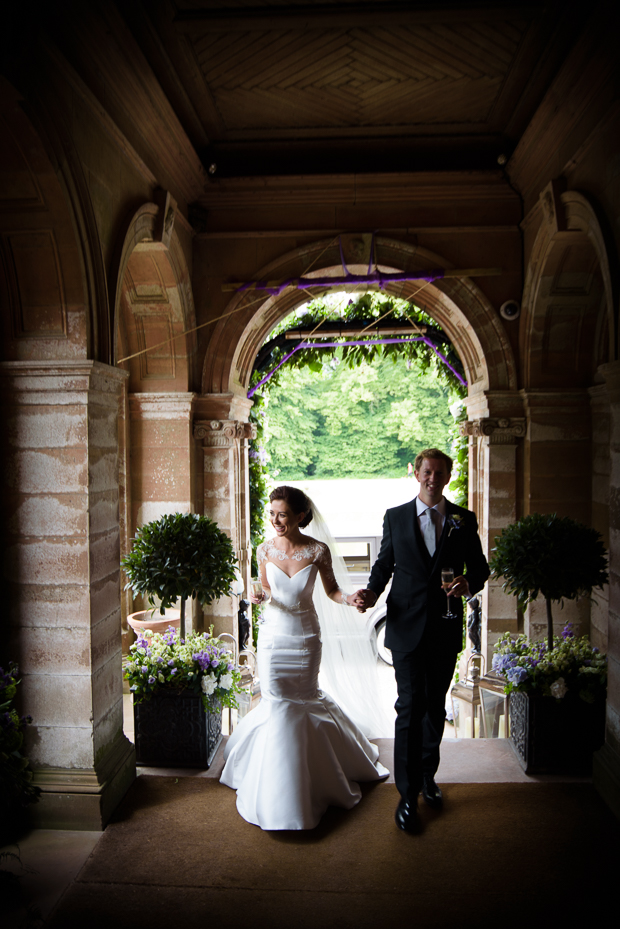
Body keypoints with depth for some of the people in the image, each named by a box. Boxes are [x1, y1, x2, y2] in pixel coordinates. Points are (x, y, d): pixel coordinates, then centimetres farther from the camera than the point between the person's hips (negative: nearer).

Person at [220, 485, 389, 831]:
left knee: (304, 699, 13)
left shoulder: (318, 550, -14)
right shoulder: (265, 550, -8)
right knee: (276, 701, 5)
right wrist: (260, 596, -14)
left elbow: (331, 590, -1)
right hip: (274, 634, 1)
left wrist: (347, 598, -22)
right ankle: (276, 781, 29)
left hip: (306, 636, -1)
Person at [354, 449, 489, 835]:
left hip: (447, 628, 2)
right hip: (407, 626, -2)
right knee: (410, 707, -3)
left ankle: (427, 774, 36)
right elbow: (384, 563, 7)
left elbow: (480, 567, 7)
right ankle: (408, 795, 8)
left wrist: (469, 582, -15)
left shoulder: (464, 520, 3)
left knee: (436, 706, 16)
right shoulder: (395, 517, 2)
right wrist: (372, 592, -10)